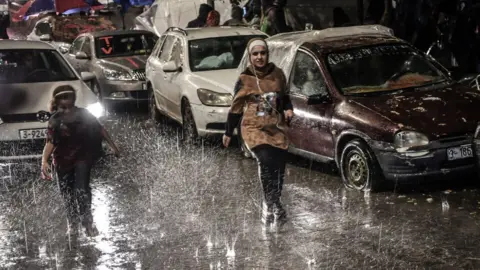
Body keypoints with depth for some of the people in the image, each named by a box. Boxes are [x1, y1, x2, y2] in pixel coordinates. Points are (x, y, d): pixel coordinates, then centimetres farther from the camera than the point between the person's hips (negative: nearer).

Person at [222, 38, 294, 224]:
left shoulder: (277, 74, 5)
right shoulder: (245, 80, -2)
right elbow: (236, 107, 6)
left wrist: (288, 110, 0)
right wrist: (228, 133, 12)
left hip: (276, 129, 4)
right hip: (254, 129, -4)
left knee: (279, 167, 2)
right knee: (266, 161, -25)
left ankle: (274, 204, 24)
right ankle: (270, 204, -13)